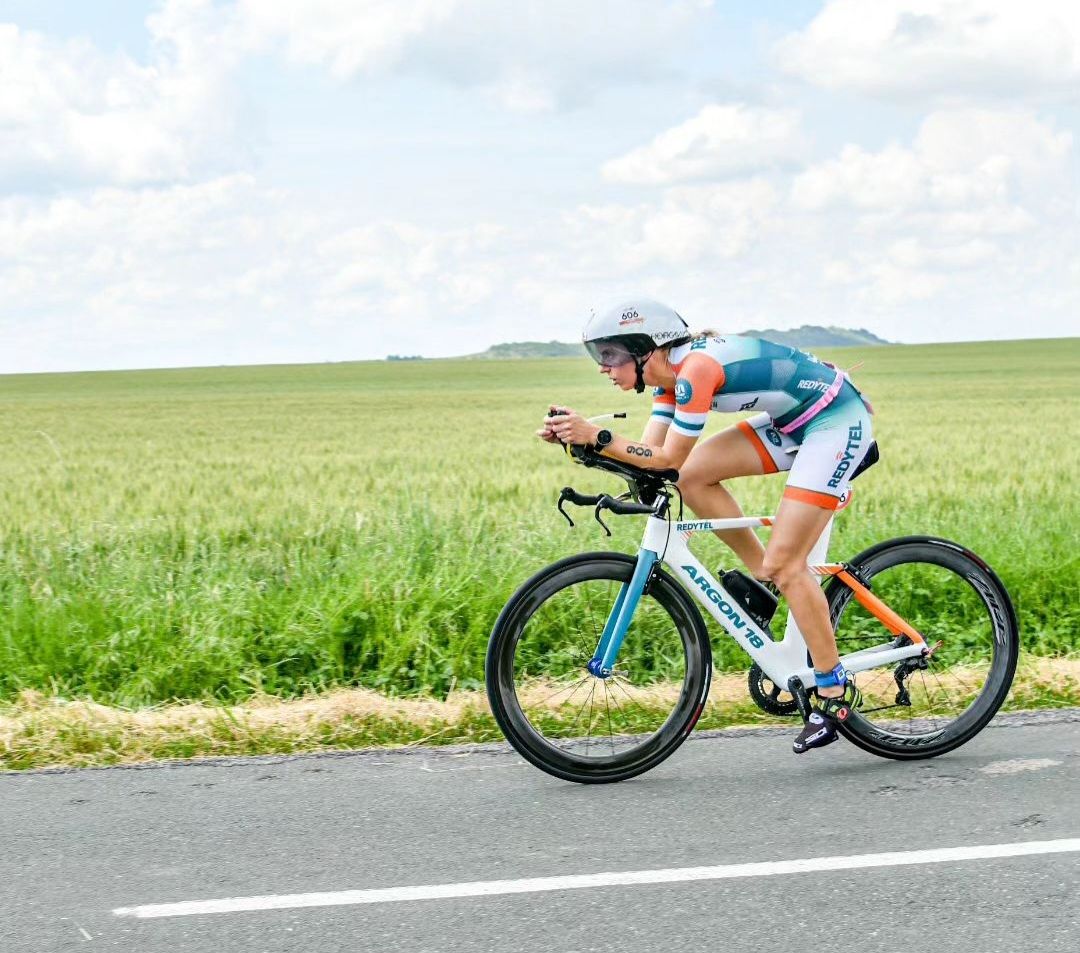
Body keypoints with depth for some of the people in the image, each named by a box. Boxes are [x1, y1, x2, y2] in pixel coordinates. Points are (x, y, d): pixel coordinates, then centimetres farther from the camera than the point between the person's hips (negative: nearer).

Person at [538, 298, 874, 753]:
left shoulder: (696, 368, -24)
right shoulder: (671, 372, 4)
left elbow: (669, 458, -22)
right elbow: (649, 453, 1)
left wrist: (597, 436, -24)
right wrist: (573, 437, -8)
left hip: (838, 420, -9)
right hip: (796, 421, 9)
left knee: (784, 562, -12)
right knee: (695, 475, -4)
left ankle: (835, 690, -1)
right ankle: (764, 579, 9)